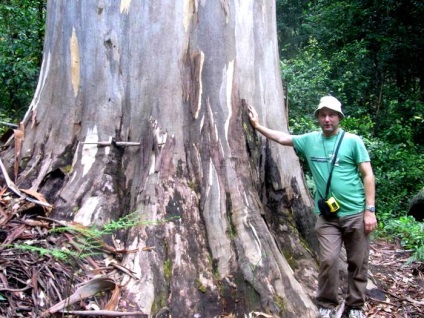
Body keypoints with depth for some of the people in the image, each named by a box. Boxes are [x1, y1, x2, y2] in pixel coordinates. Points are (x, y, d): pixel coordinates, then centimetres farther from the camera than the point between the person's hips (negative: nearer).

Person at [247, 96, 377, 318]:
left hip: (355, 214, -1)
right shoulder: (310, 140, 5)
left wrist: (370, 210, -8)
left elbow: (368, 175, -4)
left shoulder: (353, 141, -4)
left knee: (358, 263, 8)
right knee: (328, 260, -7)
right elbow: (282, 137, 19)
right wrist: (257, 126, 16)